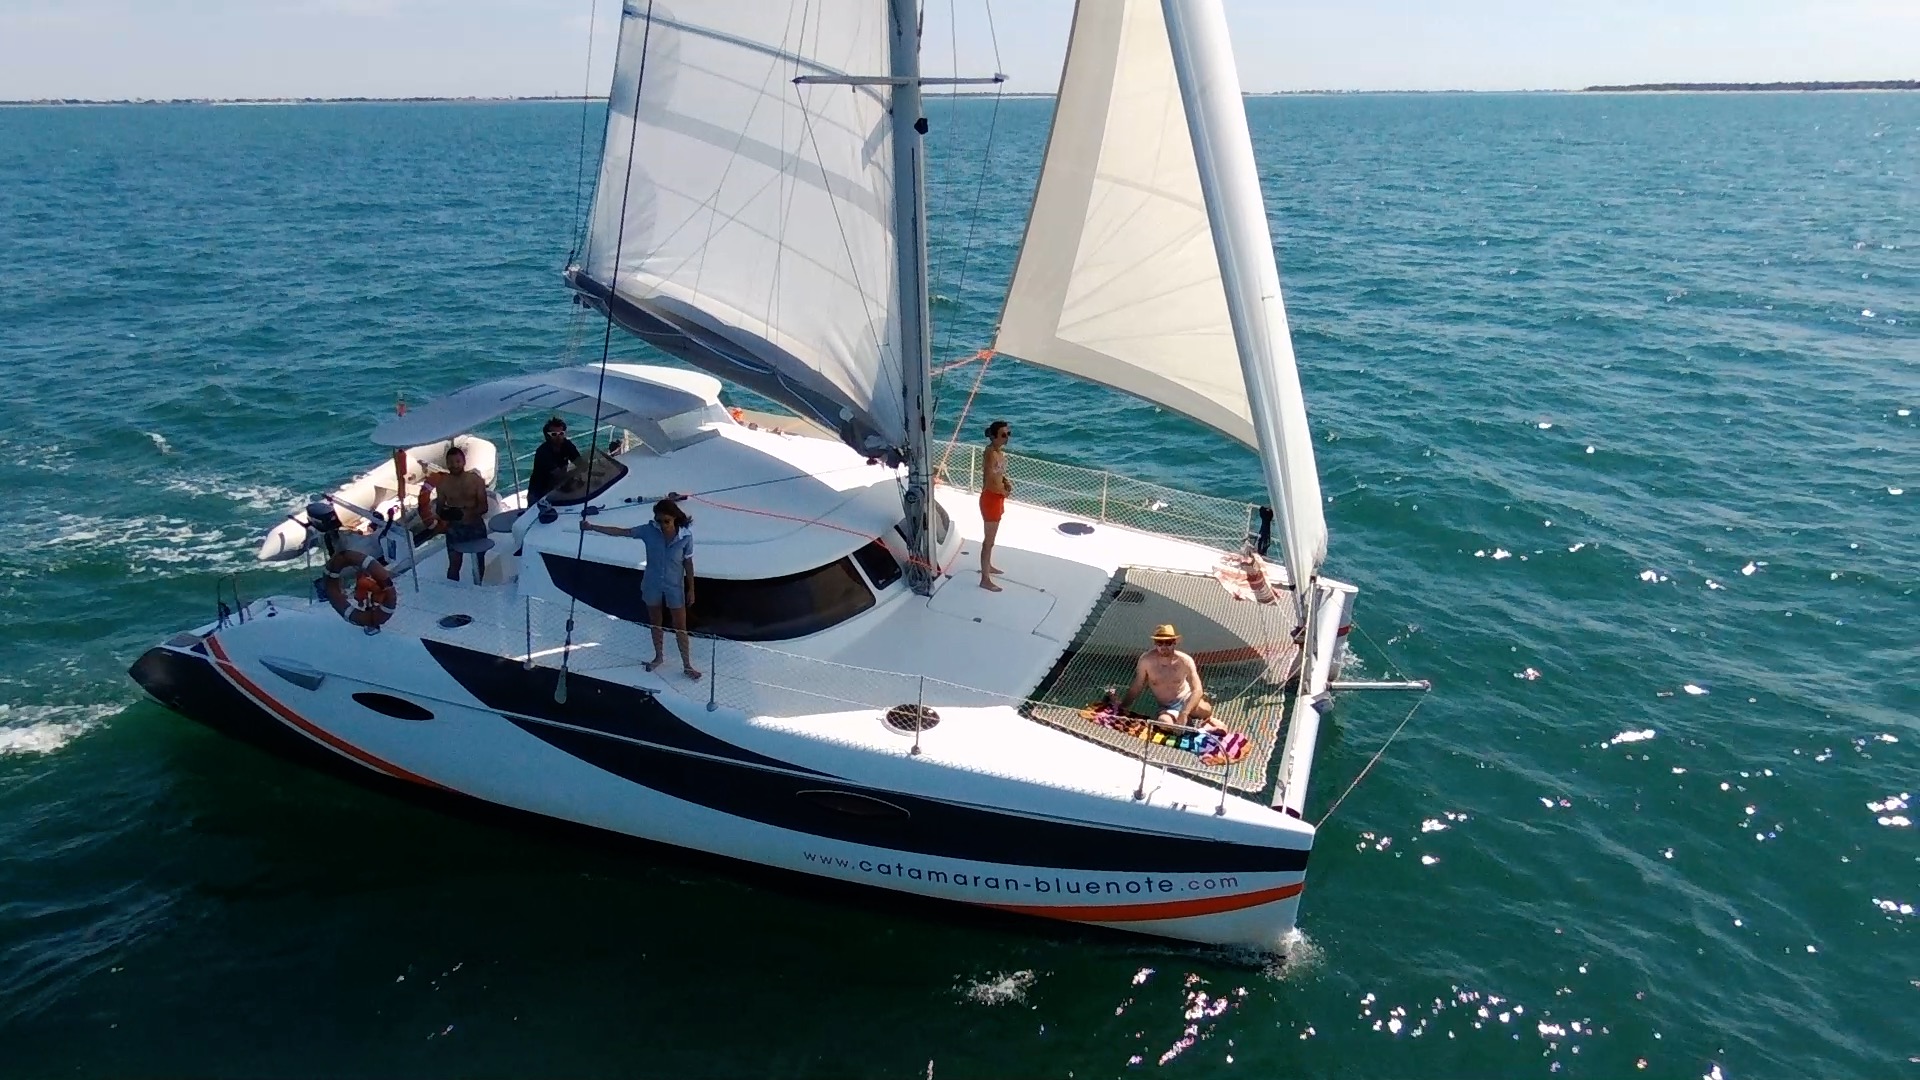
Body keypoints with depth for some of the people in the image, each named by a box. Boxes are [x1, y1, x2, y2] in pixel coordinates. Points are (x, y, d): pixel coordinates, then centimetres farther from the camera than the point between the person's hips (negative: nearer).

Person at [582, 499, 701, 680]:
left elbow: (688, 563, -7)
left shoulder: (685, 536, -18)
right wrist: (592, 527, -19)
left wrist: (691, 589, -3)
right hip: (652, 585, 2)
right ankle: (658, 656, 40)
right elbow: (620, 531, -13)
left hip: (675, 587, -2)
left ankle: (687, 665, 18)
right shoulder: (649, 530, -15)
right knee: (656, 623, 20)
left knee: (680, 627, 6)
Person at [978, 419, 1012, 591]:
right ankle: (985, 580, 8)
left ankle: (988, 566, 45)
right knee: (989, 540, 0)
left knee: (991, 537, 26)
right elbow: (988, 484, -27)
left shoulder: (1000, 451, 3)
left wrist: (1006, 481, 0)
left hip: (997, 498, 9)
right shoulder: (991, 454, -25)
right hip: (990, 499, -9)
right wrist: (1004, 492, -12)